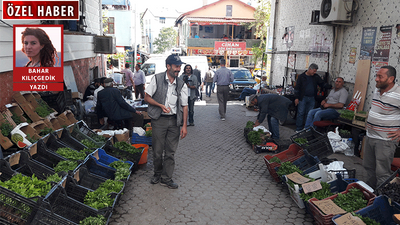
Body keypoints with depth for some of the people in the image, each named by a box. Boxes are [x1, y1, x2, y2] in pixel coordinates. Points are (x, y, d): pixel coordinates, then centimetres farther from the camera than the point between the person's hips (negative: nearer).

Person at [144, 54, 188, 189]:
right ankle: (157, 174, 29)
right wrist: (161, 105, -15)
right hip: (159, 119, -2)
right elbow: (147, 98, 1)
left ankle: (166, 178, 19)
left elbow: (184, 106, 5)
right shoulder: (157, 79, -1)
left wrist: (184, 125, -1)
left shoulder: (181, 84, 6)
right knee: (157, 151, 5)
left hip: (174, 120, 2)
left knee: (170, 152, 6)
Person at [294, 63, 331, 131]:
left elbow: (323, 84, 12)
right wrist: (296, 97, -7)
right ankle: (298, 129, 3)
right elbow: (297, 87, -1)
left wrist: (330, 87, -4)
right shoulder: (302, 76, 0)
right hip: (303, 98, -3)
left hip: (312, 98, 4)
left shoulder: (316, 77, 10)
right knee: (300, 113, -3)